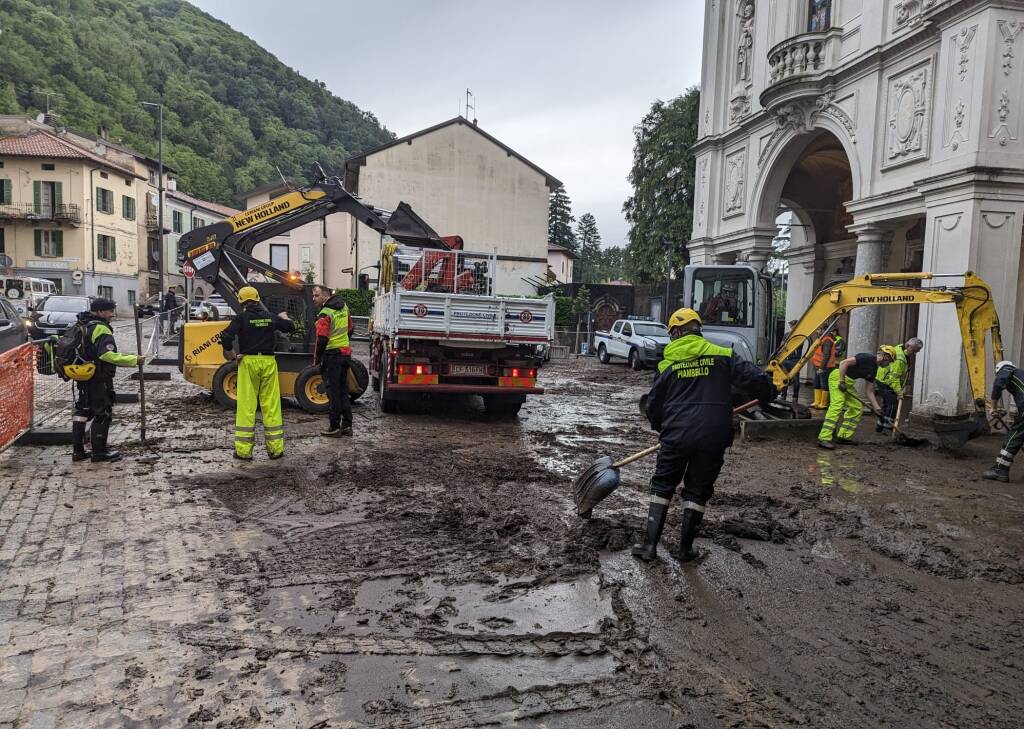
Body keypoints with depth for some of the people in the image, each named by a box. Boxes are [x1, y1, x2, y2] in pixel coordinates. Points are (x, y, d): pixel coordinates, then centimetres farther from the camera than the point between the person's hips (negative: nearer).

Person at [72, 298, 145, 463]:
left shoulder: (82, 326, 14)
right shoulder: (101, 328, -16)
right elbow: (107, 355, -27)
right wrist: (134, 360, -26)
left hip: (83, 378, 10)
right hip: (99, 380, -10)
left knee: (82, 412, 15)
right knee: (103, 414, -1)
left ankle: (78, 451, 21)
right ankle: (99, 452, 3)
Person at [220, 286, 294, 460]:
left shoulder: (242, 318, -4)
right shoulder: (270, 317, 7)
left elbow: (226, 336, -16)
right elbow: (290, 327, 20)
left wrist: (229, 353, 0)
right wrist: (284, 318, 41)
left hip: (248, 361, -2)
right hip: (268, 361, 3)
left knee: (246, 406, 3)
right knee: (271, 405, 6)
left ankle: (243, 449, 5)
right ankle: (275, 448, 10)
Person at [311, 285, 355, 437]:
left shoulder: (325, 314, -16)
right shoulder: (344, 306, 10)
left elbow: (322, 339, -19)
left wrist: (316, 358, -9)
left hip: (332, 354, -8)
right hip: (346, 353, 8)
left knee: (334, 392, -2)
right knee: (343, 390, 13)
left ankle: (334, 427, 2)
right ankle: (347, 425, 15)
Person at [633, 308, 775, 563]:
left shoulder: (667, 364, 3)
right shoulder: (721, 355, 1)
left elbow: (652, 405, 8)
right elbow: (752, 377, -4)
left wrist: (662, 427, 27)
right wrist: (770, 392, 17)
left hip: (677, 436, 0)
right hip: (713, 438, 0)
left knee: (662, 486, 14)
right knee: (698, 491, 13)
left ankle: (650, 544, 11)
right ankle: (685, 548, 18)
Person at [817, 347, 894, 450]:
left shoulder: (873, 369, 15)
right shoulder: (867, 358, -13)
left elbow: (869, 391, 18)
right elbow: (844, 363, -21)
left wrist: (877, 407, 12)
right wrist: (842, 382, -21)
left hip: (848, 382, 10)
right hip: (838, 377, -10)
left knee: (857, 407, 11)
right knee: (837, 405, -22)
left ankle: (843, 436, 13)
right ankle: (824, 438, -28)